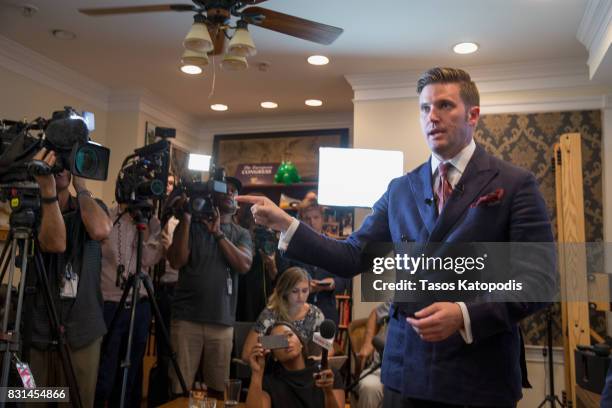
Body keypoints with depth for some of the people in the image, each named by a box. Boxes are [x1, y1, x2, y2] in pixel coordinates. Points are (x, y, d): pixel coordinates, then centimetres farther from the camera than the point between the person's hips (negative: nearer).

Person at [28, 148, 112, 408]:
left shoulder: (93, 206, 7)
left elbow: (101, 231, -17)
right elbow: (55, 243, -20)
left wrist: (80, 186, -7)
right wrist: (47, 189, -27)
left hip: (83, 330, 1)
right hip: (39, 328, -1)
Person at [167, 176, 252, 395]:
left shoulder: (241, 234, 10)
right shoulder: (191, 225, 7)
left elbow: (244, 265, -8)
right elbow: (176, 261, -7)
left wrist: (218, 233, -12)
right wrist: (185, 219, -10)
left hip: (222, 321, 2)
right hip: (186, 318, -1)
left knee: (218, 389, 9)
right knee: (179, 389, 0)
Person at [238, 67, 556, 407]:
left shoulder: (516, 184, -4)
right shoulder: (400, 189, 7)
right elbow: (352, 257, 3)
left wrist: (466, 316, -20)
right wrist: (286, 224, -6)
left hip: (480, 375, -3)